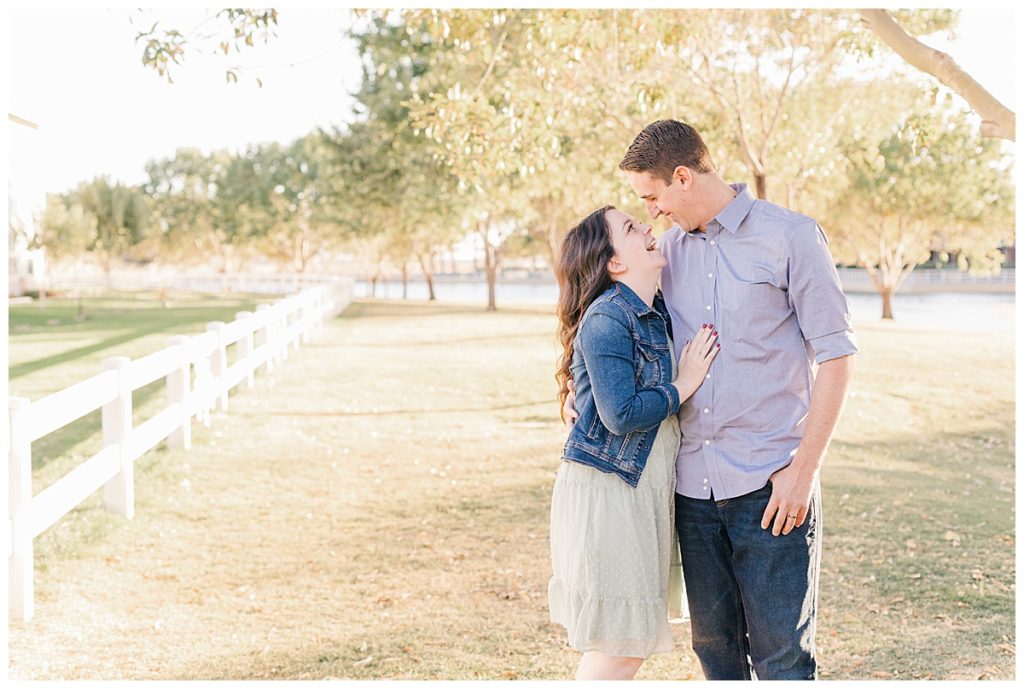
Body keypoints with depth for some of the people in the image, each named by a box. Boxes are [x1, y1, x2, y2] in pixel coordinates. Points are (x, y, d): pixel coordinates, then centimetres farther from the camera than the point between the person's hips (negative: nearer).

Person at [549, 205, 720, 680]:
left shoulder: (657, 312, 11)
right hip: (605, 492, -9)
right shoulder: (606, 319, -16)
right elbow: (621, 413, -23)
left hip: (642, 488, 9)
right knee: (618, 646, -4)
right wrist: (683, 385, -12)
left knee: (625, 639, 15)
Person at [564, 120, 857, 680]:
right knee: (713, 640, 12)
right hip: (694, 482, 5)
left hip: (770, 484, -5)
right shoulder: (669, 248, 11)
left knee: (780, 653, -1)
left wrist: (803, 469, -12)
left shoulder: (791, 237, -5)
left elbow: (834, 354, -6)